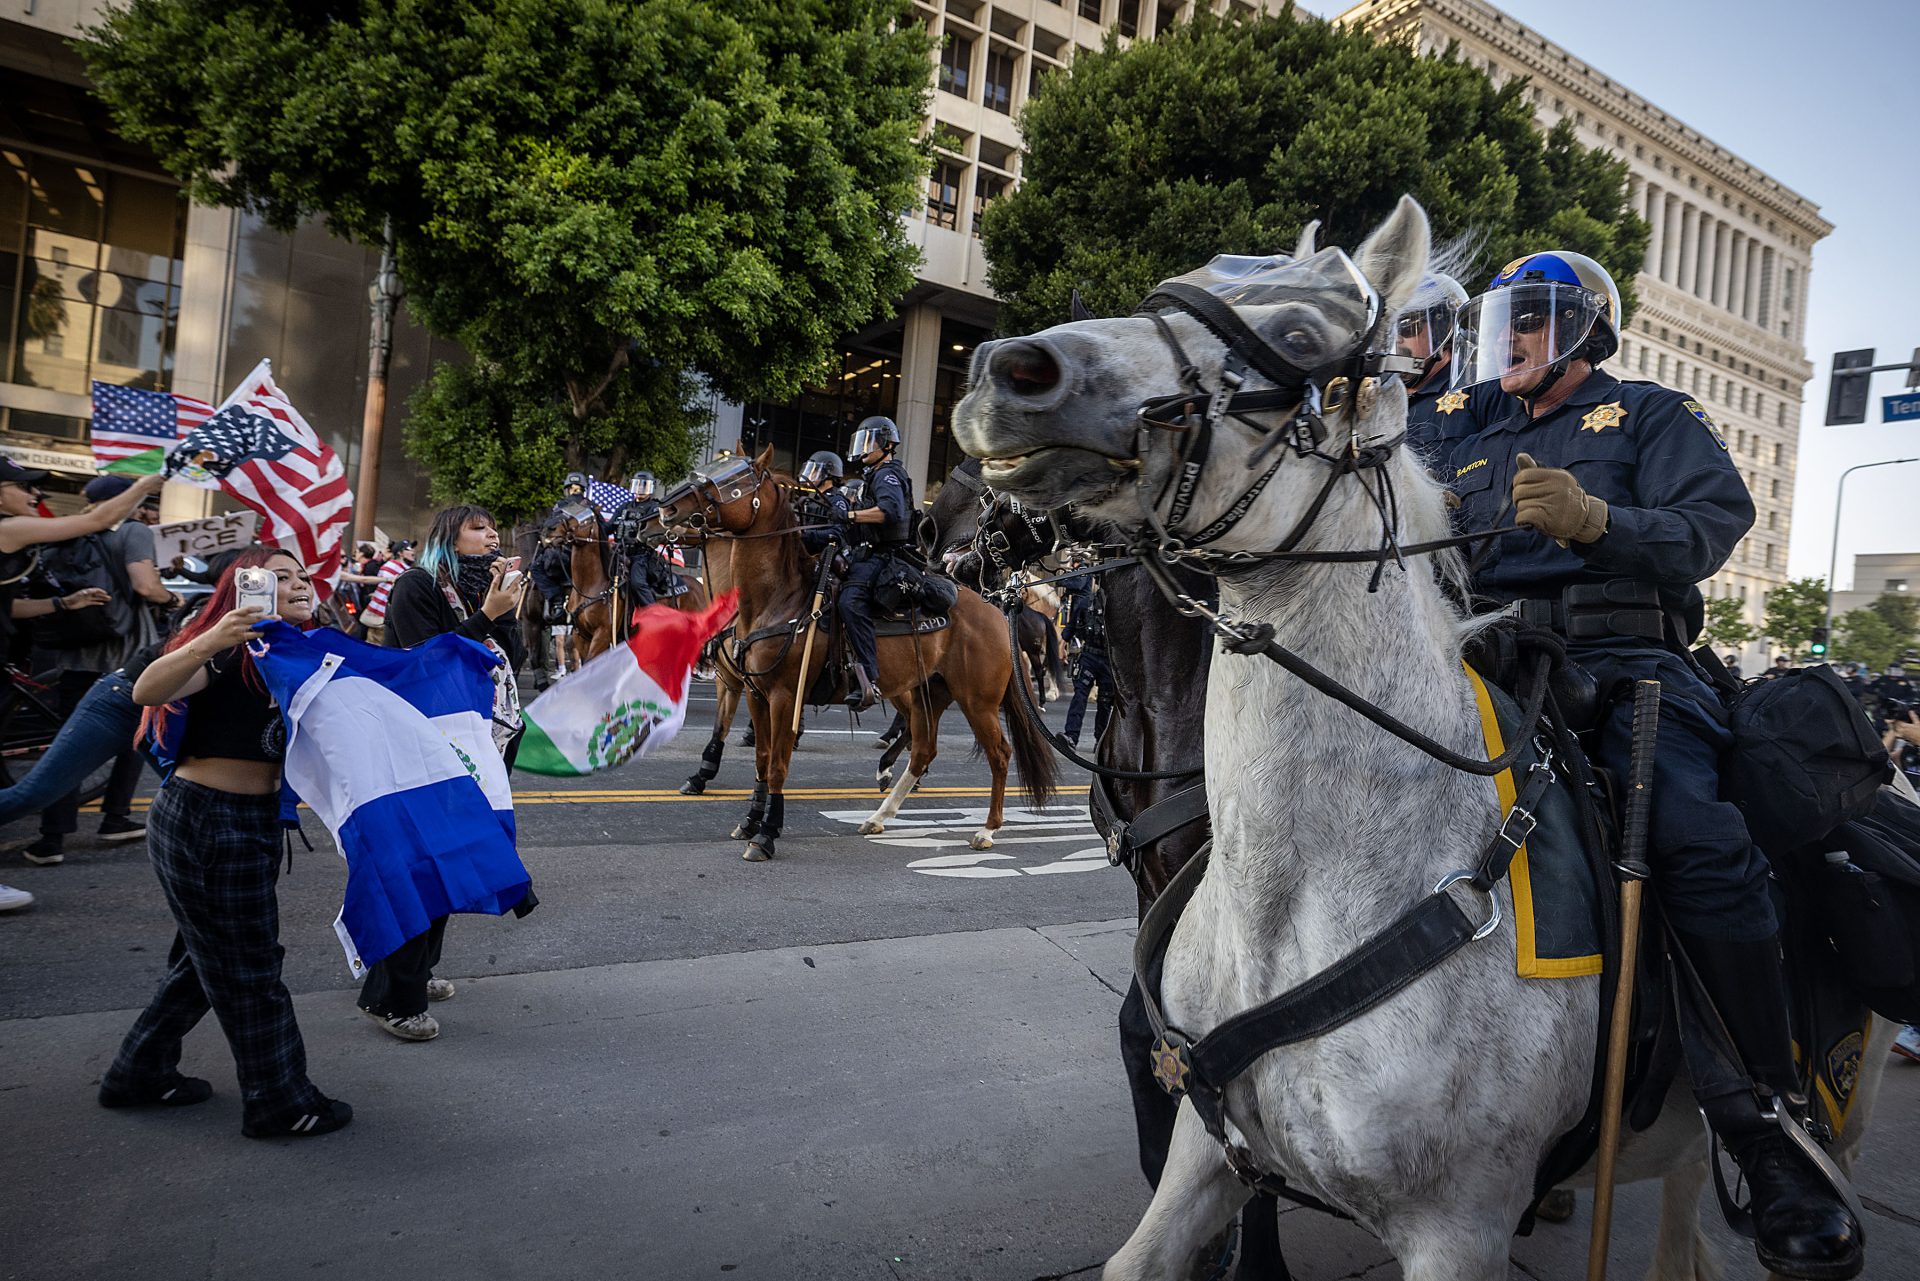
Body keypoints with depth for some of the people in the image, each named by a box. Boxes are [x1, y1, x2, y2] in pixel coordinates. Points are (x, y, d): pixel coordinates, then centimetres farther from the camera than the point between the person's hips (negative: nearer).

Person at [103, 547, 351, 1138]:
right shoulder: (229, 652, -15)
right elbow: (148, 691, -30)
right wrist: (210, 642, -45)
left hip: (252, 823, 9)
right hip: (206, 821, -9)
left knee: (208, 958, 21)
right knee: (247, 966, 2)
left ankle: (139, 1075, 39)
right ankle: (280, 1103, 15)